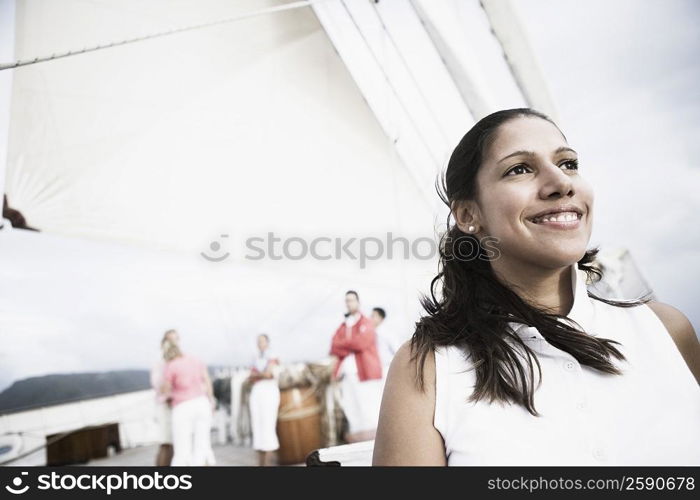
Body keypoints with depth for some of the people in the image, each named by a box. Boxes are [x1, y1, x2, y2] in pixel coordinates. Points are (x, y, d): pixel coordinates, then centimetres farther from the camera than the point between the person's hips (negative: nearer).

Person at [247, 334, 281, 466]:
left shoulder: (273, 358, -1)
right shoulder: (256, 360, 17)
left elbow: (267, 373, -15)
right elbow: (251, 378, 6)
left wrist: (256, 374, 1)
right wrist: (263, 375, -8)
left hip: (269, 393, -6)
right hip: (256, 393, 6)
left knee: (268, 426, -10)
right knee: (257, 427, 3)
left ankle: (268, 463, -5)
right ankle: (261, 463, 9)